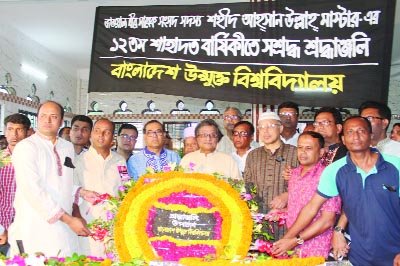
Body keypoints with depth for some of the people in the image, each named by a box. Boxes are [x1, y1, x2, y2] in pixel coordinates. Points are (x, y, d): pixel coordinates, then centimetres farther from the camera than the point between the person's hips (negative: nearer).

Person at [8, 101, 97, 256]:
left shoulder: (68, 147, 11)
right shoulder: (26, 147, -8)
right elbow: (33, 190, -17)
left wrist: (81, 192, 5)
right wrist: (68, 219, -18)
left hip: (64, 230, 5)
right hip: (34, 231, -5)